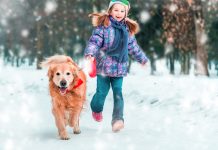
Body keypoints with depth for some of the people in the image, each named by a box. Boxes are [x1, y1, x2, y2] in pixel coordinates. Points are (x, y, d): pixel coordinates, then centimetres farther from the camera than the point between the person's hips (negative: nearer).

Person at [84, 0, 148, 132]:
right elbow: (95, 41, -13)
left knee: (118, 93, -5)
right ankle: (96, 109, 31)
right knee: (102, 92, 1)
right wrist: (90, 53, -32)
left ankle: (118, 119, -8)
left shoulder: (127, 29, 11)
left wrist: (142, 59, 34)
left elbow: (133, 47, 24)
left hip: (120, 67, 3)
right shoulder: (103, 26, -5)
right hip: (104, 65, -3)